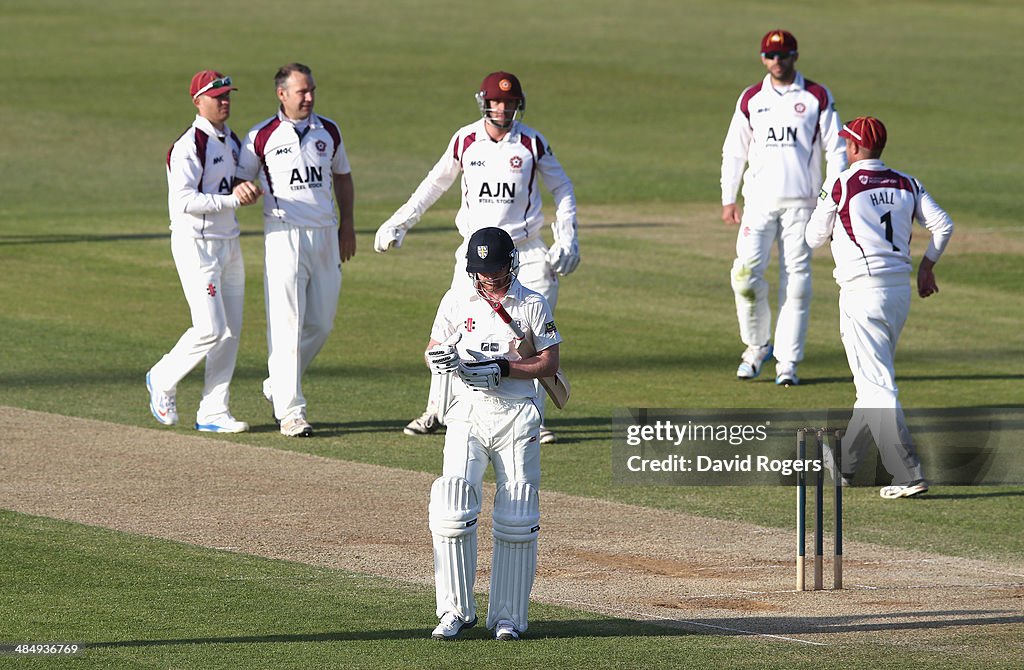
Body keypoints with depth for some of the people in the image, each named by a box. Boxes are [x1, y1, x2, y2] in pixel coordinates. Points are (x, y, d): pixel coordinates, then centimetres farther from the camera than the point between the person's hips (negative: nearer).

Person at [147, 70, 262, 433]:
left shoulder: (232, 141, 12)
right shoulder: (189, 147, -14)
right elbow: (182, 201, -22)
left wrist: (244, 188, -1)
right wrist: (232, 199, -26)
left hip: (229, 243, 8)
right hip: (196, 243, -8)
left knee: (231, 331, 6)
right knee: (210, 328, -12)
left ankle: (213, 412, 11)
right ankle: (163, 380, 12)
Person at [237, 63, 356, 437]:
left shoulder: (328, 132, 10)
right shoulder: (262, 137, -2)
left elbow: (342, 177, 23)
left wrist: (347, 224, 18)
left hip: (326, 234, 5)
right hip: (284, 234, -5)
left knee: (321, 323, 8)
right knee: (286, 324, -9)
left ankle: (277, 386, 27)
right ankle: (290, 411, -8)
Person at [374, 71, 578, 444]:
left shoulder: (532, 143, -4)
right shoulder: (465, 140, 0)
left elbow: (561, 188, 7)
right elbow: (438, 182, 15)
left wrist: (567, 239, -3)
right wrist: (400, 221, 14)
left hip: (524, 251, -1)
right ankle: (435, 412, 10)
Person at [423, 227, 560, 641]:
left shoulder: (533, 306, 1)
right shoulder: (456, 301, 6)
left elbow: (549, 364, 0)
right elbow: (433, 352, 11)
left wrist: (503, 369, -14)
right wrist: (440, 358, -13)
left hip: (518, 416, -1)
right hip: (468, 413, 1)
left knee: (516, 521, -2)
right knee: (452, 509, -13)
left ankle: (509, 616, 7)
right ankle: (456, 611, -4)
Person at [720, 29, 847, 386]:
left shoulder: (817, 97, 3)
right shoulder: (751, 99, 10)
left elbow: (835, 149, 3)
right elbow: (734, 151, 13)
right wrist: (728, 199, 6)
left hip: (801, 201, -1)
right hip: (759, 200, 1)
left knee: (795, 278, -3)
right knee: (746, 272, -11)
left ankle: (787, 362, 1)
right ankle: (756, 345, 10)